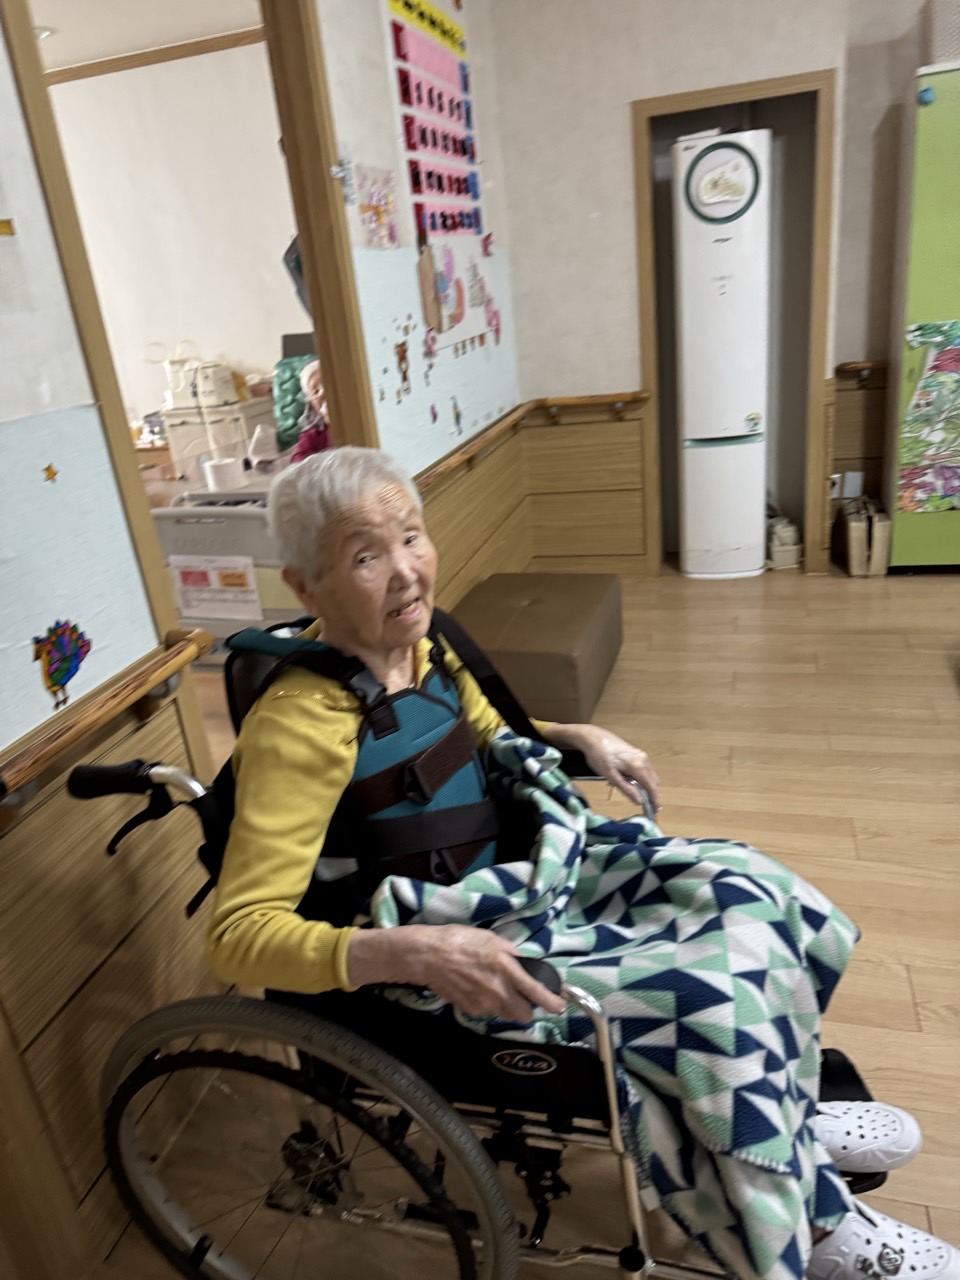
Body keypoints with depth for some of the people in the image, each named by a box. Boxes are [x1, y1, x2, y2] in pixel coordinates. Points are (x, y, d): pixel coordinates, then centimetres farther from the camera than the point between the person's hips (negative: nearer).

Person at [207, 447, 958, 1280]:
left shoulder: (420, 647, -2)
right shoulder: (301, 722, -25)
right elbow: (240, 934, -27)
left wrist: (578, 737, 2)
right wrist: (412, 952, -40)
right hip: (422, 964, -7)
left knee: (740, 893, -3)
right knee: (710, 999, -16)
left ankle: (778, 1123, 18)